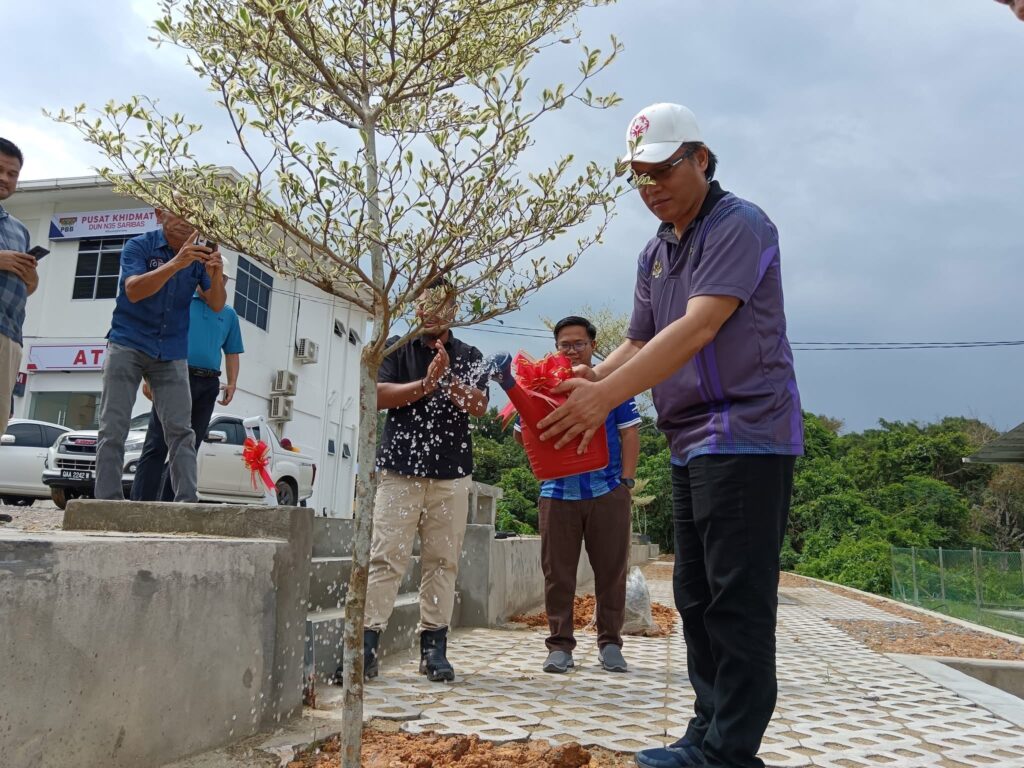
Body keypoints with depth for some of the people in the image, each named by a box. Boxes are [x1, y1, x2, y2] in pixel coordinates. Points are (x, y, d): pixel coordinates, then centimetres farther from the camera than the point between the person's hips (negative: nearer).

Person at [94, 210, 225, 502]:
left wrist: (216, 275, -24)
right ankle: (108, 502, 0)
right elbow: (133, 291, -23)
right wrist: (177, 263, -37)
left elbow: (216, 305, -2)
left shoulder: (199, 255, 3)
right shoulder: (138, 246, -7)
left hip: (171, 353, 3)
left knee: (180, 431, -4)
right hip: (127, 345, -3)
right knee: (113, 429, -4)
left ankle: (187, 502, -5)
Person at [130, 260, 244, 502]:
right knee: (157, 446, -9)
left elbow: (232, 353, 20)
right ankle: (140, 504, -12)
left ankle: (168, 506, 9)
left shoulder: (228, 314, 18)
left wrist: (232, 383, 4)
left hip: (208, 386, 4)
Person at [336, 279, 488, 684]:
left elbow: (479, 406, 0)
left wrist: (447, 378, -15)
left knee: (443, 561, 3)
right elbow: (380, 395, -3)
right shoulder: (397, 349, 10)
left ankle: (434, 647, 9)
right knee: (386, 558, -5)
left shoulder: (469, 357, 14)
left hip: (452, 475, 2)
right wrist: (426, 384, -12)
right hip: (400, 470, -2)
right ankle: (365, 646, -3)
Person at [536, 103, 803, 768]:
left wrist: (607, 395, -29)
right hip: (692, 441, 9)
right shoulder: (654, 254, 17)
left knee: (736, 601, -7)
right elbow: (640, 343, 13)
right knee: (696, 596, 12)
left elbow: (699, 327, -22)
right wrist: (589, 380, -7)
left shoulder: (740, 226, -9)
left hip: (745, 433, -9)